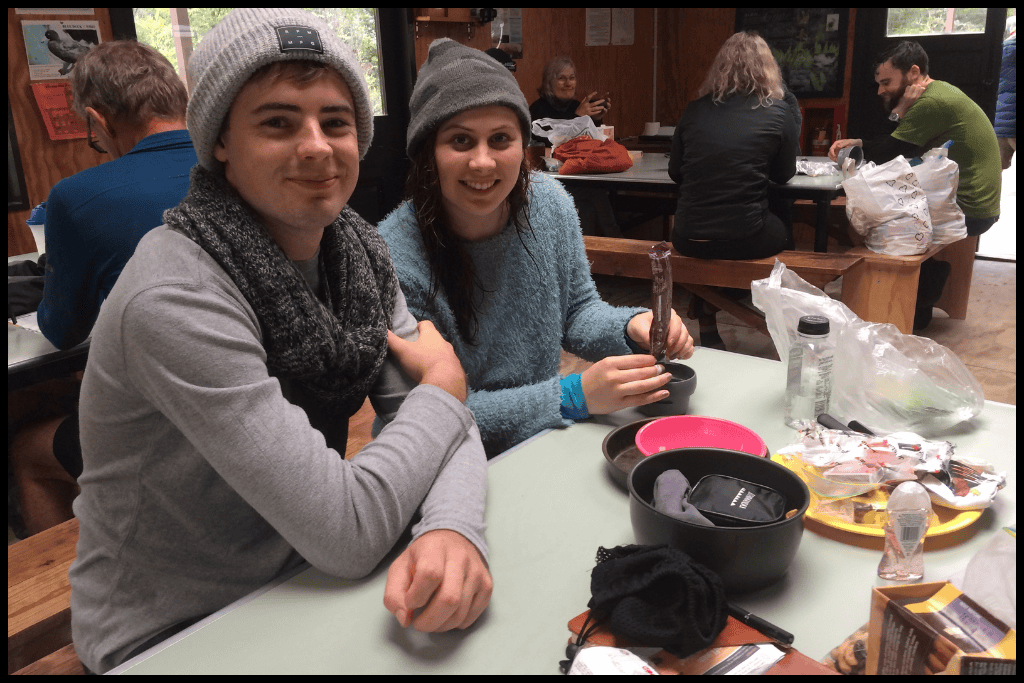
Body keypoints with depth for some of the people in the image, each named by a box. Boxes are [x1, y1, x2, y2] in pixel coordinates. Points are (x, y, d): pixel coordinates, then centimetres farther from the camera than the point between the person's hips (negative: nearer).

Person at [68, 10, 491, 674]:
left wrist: (454, 529, -30)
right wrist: (443, 388, -15)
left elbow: (449, 424, -10)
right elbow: (346, 534, -29)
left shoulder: (356, 247, -5)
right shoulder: (175, 300, -27)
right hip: (174, 637, -5)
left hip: (303, 585, 5)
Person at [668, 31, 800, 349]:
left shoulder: (695, 110, 6)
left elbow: (675, 172, 14)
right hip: (744, 240, -3)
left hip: (688, 239, 3)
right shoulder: (780, 111, 0)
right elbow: (783, 174, 10)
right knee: (783, 218, 30)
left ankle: (707, 327, 32)